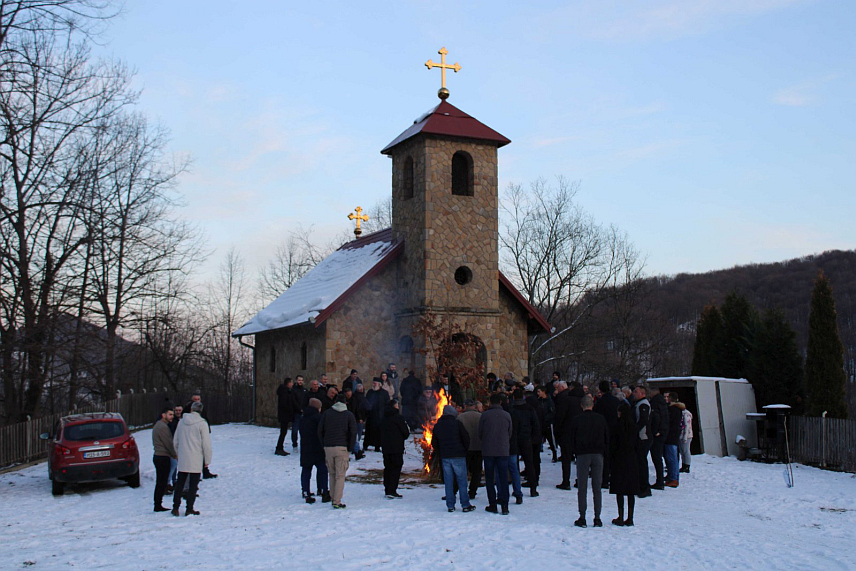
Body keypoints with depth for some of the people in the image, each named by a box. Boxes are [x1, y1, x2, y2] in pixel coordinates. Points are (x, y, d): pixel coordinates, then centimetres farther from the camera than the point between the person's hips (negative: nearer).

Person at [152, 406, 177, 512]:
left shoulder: (158, 425, 18)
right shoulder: (163, 427, -16)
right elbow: (168, 443, -16)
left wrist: (173, 455, 15)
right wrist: (175, 455, -4)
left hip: (158, 456, 10)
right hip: (163, 458, -10)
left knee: (160, 483, 14)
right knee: (162, 483, -6)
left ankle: (157, 505, 17)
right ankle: (158, 505, -3)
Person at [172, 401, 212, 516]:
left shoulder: (182, 421, 5)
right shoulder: (202, 423, -9)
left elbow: (175, 441, 13)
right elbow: (206, 443, -8)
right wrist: (207, 459, 1)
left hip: (182, 459, 4)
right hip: (196, 460, -4)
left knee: (180, 483, 12)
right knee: (193, 485, 3)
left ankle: (175, 508, 13)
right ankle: (189, 509, 3)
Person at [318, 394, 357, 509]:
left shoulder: (326, 413, 9)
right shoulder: (349, 414, 4)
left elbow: (320, 431, 5)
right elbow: (353, 433, -3)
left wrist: (324, 445, 11)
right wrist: (350, 448, 4)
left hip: (328, 448, 3)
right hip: (342, 448, -2)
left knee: (332, 474, 16)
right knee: (340, 475, -1)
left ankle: (333, 498, 18)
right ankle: (337, 502, -8)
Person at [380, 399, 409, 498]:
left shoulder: (384, 419, 9)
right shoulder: (398, 418, -11)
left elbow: (381, 433, 12)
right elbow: (406, 433, -9)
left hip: (385, 447, 7)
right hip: (397, 448, -6)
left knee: (388, 468, 14)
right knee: (396, 468, -4)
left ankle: (387, 490, 18)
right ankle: (392, 491, -11)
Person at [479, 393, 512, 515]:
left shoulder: (485, 415, -6)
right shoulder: (507, 415, -1)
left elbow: (480, 433, 1)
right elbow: (510, 434, 8)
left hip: (488, 451, -1)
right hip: (503, 450, 1)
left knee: (489, 478, 8)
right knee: (503, 478, 5)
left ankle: (492, 505, 7)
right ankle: (504, 505, 0)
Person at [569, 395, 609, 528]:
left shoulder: (576, 420, -3)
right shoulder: (601, 419, 4)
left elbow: (572, 439, 0)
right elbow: (607, 438, 8)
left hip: (582, 455, -2)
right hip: (598, 455, 2)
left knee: (582, 488, 1)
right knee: (597, 488, 5)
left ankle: (582, 518, -1)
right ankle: (597, 518, 4)